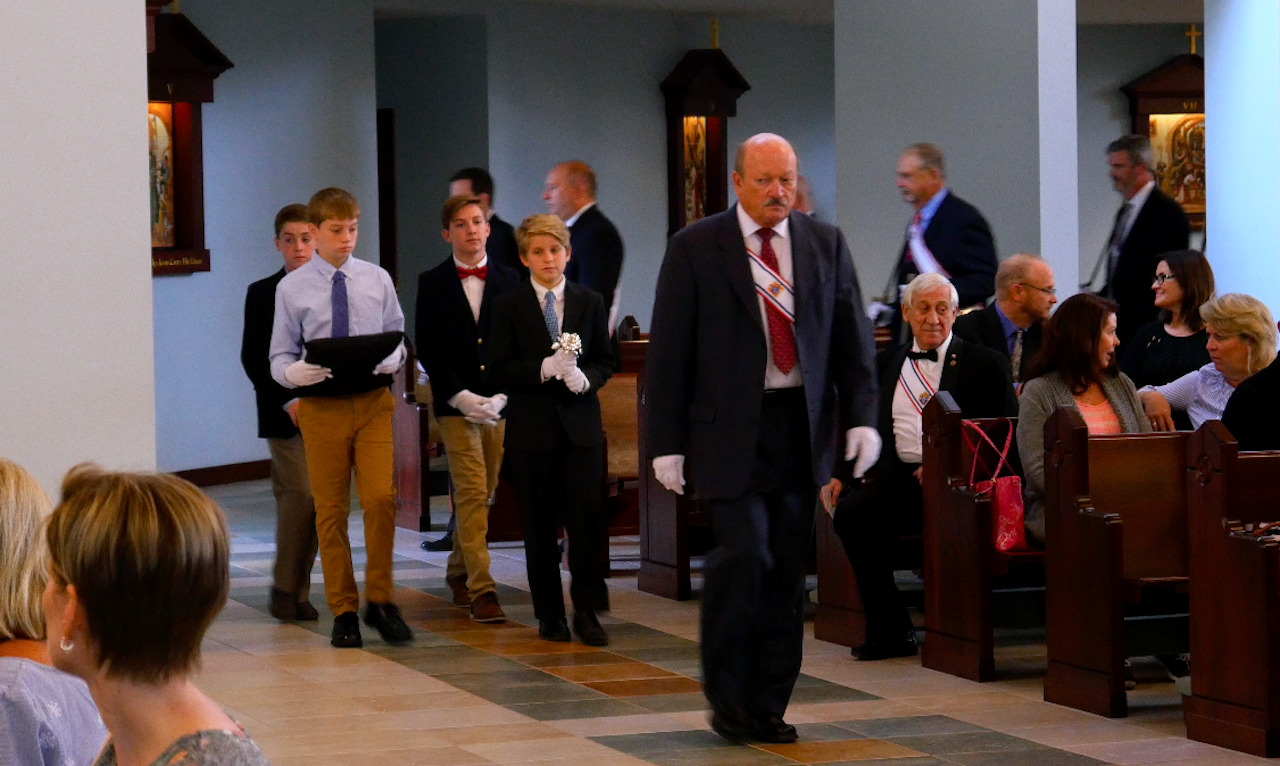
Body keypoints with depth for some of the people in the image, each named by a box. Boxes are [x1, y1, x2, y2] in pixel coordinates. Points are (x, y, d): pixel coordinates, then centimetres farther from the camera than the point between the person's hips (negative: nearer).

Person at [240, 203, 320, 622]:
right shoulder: (262, 294, 3)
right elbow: (253, 358, -1)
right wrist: (287, 401, -12)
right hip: (284, 414, -3)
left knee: (318, 501, 1)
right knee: (299, 494, -12)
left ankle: (297, 592, 9)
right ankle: (286, 590, -2)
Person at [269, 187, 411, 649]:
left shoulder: (377, 280, 8)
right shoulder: (292, 288, 2)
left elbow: (397, 337, 11)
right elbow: (280, 356, 3)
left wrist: (392, 359, -12)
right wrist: (294, 372, -19)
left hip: (373, 400, 1)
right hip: (321, 406, -1)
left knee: (381, 497, -11)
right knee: (330, 509, 4)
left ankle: (379, 601, 3)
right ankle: (343, 610, 13)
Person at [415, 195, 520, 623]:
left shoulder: (509, 281, 7)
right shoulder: (432, 284, 2)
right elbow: (427, 348, -2)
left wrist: (502, 396, -8)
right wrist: (460, 396, -12)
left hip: (499, 404, 3)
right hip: (454, 404, -3)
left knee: (482, 494, 10)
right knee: (472, 494, -11)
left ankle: (459, 572, 28)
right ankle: (480, 590, -13)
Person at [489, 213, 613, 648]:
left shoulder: (590, 303, 10)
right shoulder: (509, 306, 3)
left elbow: (605, 362, 9)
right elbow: (501, 370, -4)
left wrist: (585, 378, -13)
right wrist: (545, 368, -20)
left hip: (581, 424, 1)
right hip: (532, 427, -1)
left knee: (587, 517, -9)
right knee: (540, 526, 3)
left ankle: (586, 610, -1)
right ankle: (549, 615, 12)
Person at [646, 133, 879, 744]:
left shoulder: (826, 245, 10)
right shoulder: (694, 248, 0)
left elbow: (852, 337, 10)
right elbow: (668, 350, 0)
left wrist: (862, 416, -2)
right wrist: (667, 442, -5)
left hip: (802, 431, 4)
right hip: (729, 432, -3)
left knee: (788, 569, 5)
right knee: (744, 555, -13)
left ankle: (767, 706, 14)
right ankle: (728, 702, 3)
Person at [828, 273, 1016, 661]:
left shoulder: (986, 364, 8)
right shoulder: (887, 363, 22)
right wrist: (840, 474, -2)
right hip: (902, 480, 4)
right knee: (849, 513, -25)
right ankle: (890, 631, -14)